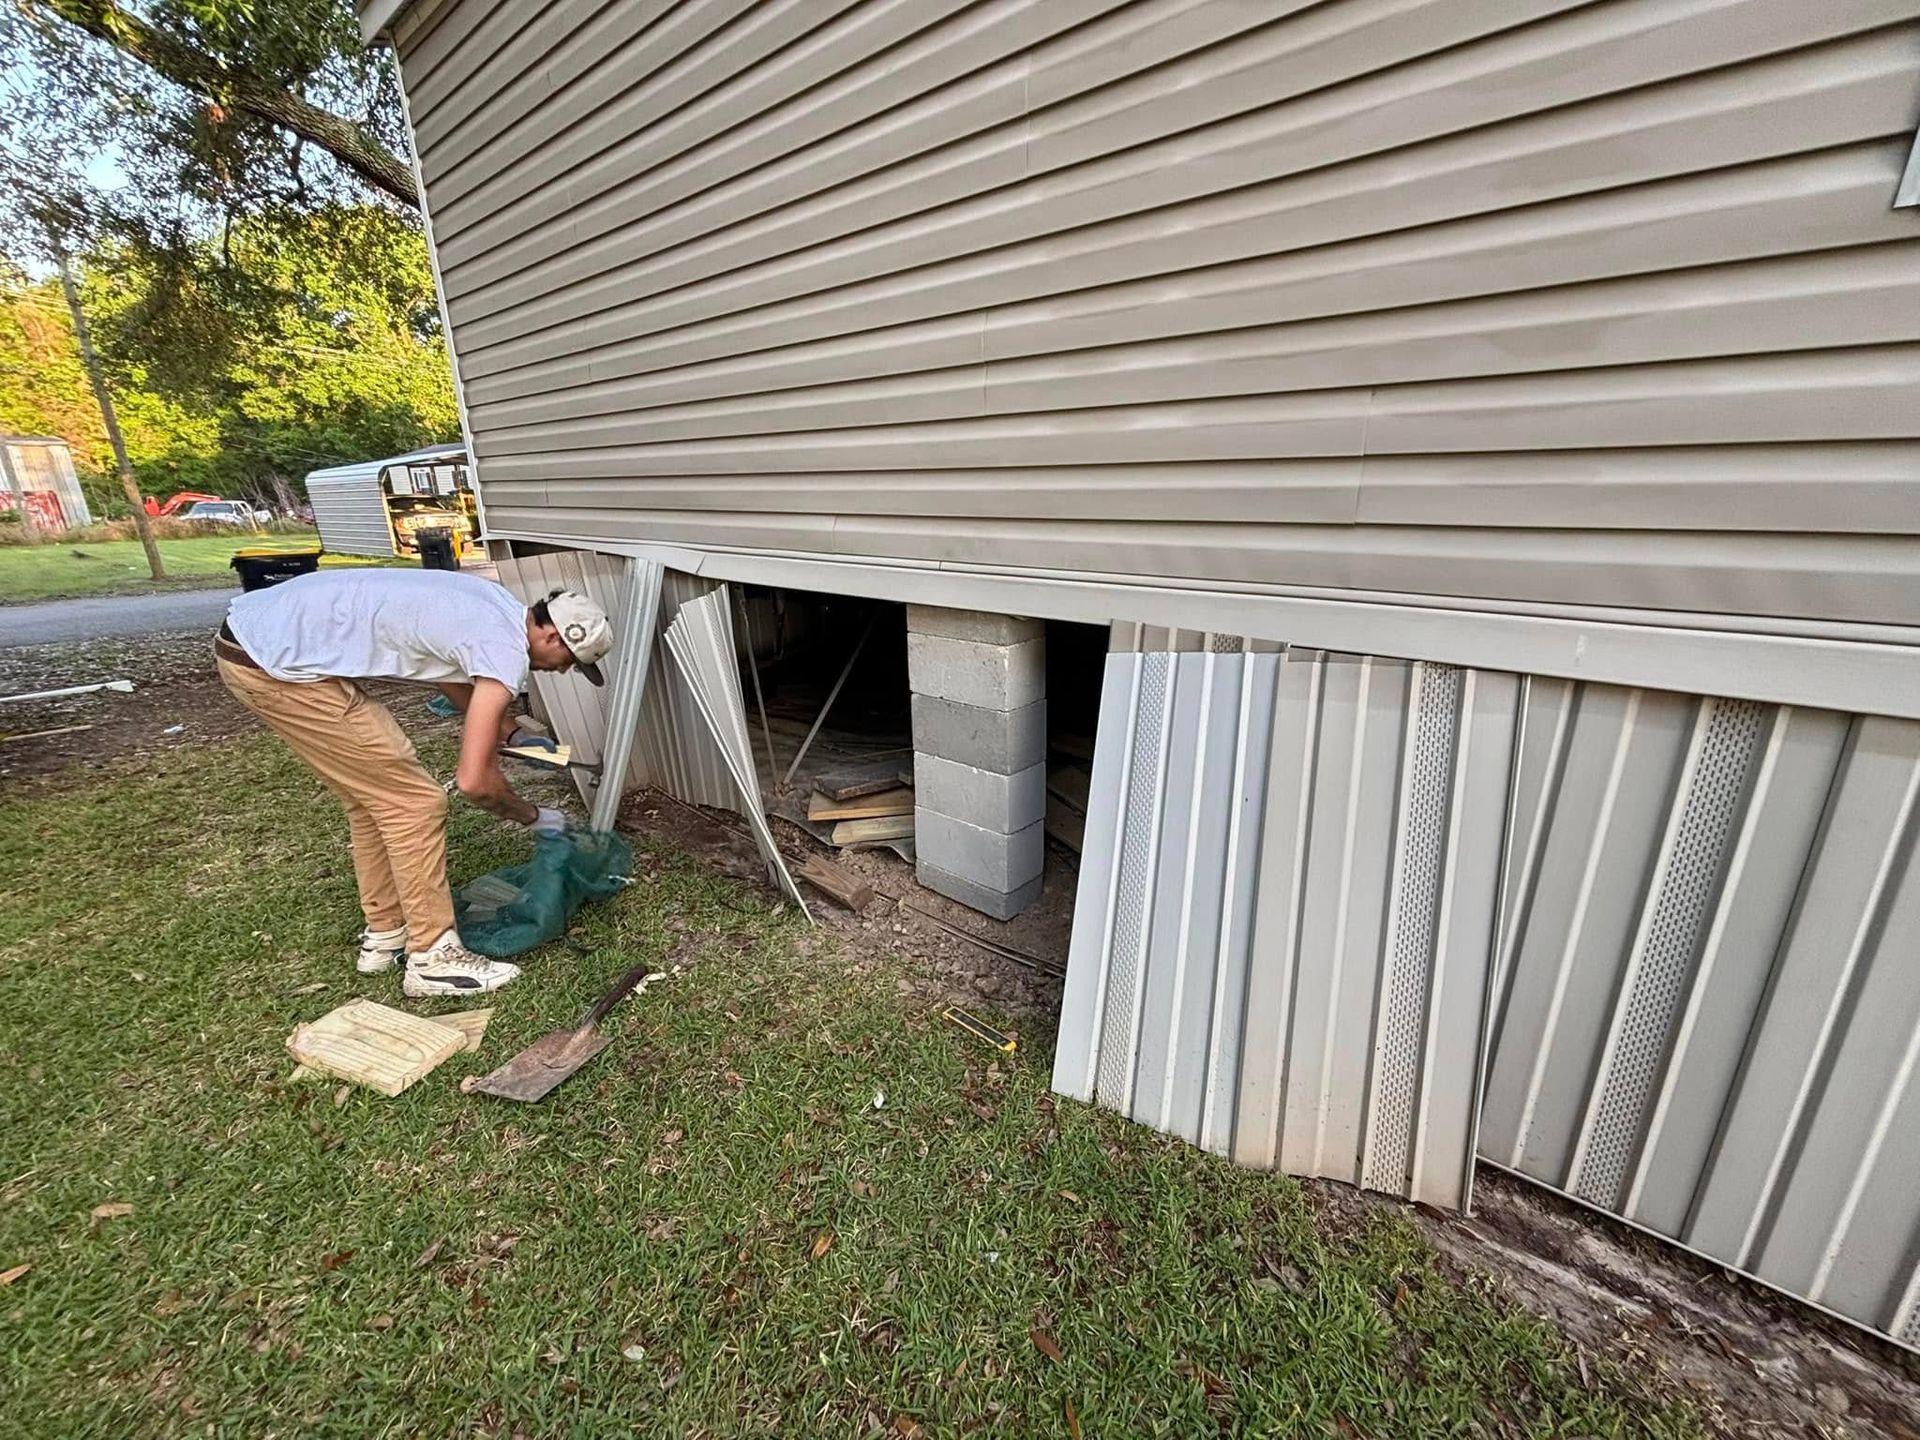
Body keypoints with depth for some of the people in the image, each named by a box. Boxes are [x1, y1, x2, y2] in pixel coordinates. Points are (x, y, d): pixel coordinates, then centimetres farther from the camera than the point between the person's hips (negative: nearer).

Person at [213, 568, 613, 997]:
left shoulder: (496, 607, 9)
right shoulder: (507, 649, -18)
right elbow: (473, 781, -18)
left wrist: (509, 729, 32)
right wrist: (534, 816, 0)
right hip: (276, 663, -10)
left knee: (375, 795, 17)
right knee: (413, 801, -5)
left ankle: (385, 935, 29)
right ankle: (433, 958, 5)